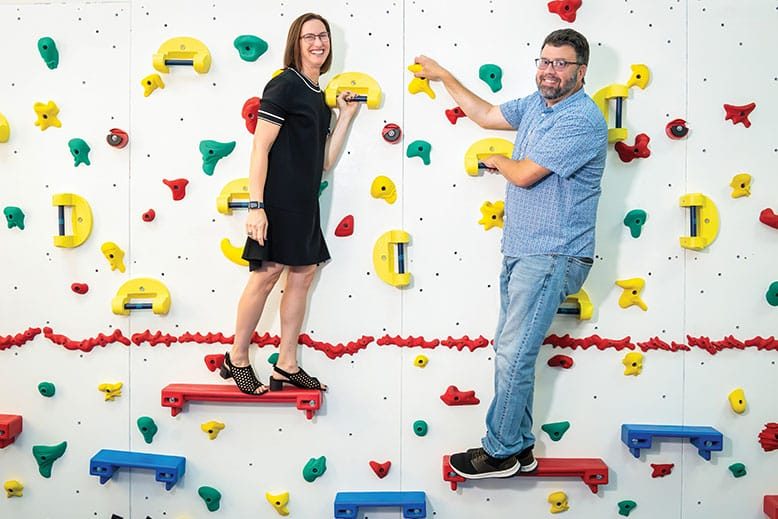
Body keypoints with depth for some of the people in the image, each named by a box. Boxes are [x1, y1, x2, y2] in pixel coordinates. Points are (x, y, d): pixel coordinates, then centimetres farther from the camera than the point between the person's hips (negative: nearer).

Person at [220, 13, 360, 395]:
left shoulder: (319, 97, 17)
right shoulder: (284, 86, -7)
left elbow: (325, 161, 13)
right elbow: (260, 149, -13)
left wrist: (345, 116, 11)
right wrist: (256, 205, -20)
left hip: (305, 203, 9)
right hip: (278, 201, -9)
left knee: (303, 274, 8)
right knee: (266, 274, -7)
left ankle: (287, 366, 16)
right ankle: (237, 360, 10)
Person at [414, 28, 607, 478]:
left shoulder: (582, 120, -16)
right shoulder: (536, 104, 13)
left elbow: (524, 174, -18)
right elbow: (486, 115, 27)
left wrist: (496, 160, 4)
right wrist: (443, 75, 31)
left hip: (551, 258, -9)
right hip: (520, 252, 9)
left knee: (513, 354, -6)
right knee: (511, 351, 12)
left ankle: (500, 453, 9)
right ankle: (520, 448, 23)